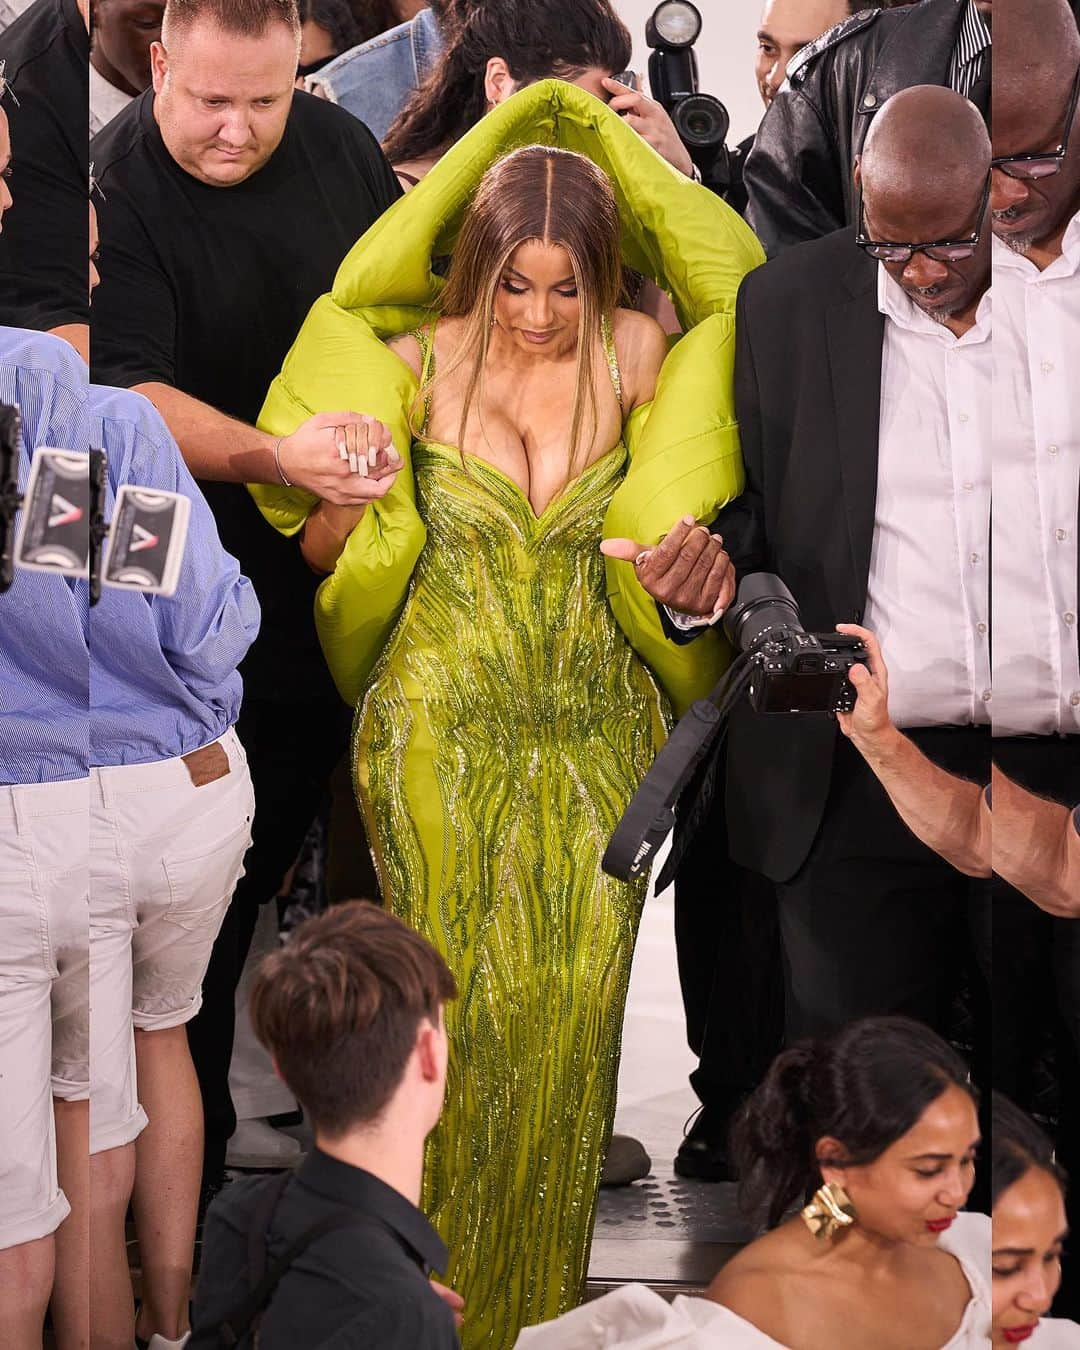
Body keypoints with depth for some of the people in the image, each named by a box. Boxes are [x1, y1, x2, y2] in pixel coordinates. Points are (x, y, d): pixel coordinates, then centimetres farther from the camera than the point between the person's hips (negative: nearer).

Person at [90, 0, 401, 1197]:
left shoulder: (336, 145, 3)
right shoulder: (115, 189, -15)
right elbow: (130, 390, -22)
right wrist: (273, 456, -37)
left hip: (331, 574, 5)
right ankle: (192, 1156, 9)